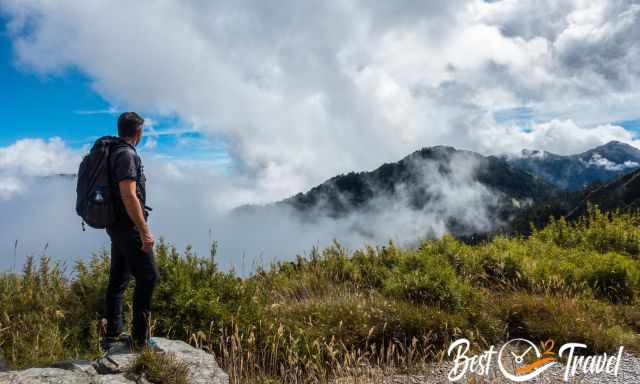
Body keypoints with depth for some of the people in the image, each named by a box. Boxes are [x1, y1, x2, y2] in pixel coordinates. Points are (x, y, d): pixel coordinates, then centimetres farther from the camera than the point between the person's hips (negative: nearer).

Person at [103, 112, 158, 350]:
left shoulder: (114, 152, 14)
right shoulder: (127, 155, -17)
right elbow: (129, 196, -24)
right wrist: (144, 231, -23)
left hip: (116, 225, 10)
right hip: (129, 226, -10)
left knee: (118, 278, 14)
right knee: (147, 277, -6)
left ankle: (113, 333, 22)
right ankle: (140, 339, -3)